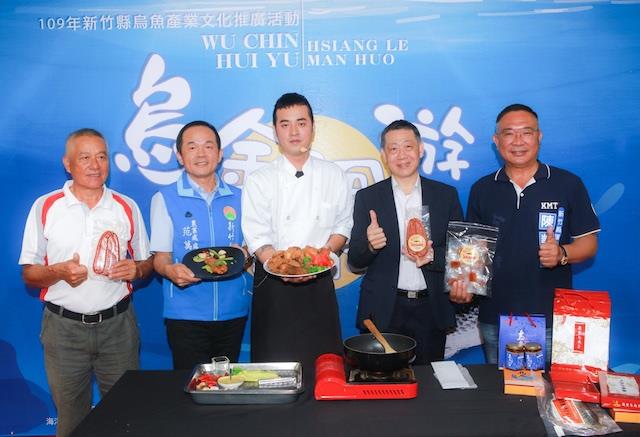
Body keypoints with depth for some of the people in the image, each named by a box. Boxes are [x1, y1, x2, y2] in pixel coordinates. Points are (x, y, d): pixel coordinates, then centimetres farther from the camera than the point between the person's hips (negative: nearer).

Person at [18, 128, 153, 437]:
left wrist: (136, 269, -12)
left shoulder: (127, 207, 5)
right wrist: (59, 271, -19)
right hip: (63, 327, -1)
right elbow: (29, 273, 1)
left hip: (117, 325, 1)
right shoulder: (45, 207, 0)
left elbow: (146, 264, 11)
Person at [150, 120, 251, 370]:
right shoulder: (164, 199, 0)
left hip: (233, 311, 3)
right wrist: (170, 270, -23)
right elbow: (160, 257, -2)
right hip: (185, 314, -3)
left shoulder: (237, 198, 8)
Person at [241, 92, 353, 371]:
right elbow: (257, 238, -7)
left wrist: (324, 253, -11)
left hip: (319, 282, 2)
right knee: (273, 361, 2)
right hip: (274, 284, -1)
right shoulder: (259, 180, -1)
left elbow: (343, 225, 9)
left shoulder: (333, 176, 5)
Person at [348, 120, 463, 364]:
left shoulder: (446, 195, 5)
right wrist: (370, 245, -19)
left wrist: (432, 256, -15)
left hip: (430, 310, 1)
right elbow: (355, 261, 2)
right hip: (383, 311, -1)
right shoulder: (367, 198, 2)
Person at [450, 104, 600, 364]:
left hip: (552, 316, -2)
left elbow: (589, 243, 2)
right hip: (495, 317, 2)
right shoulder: (482, 190, 7)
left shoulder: (568, 184, 0)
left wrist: (561, 254, -18)